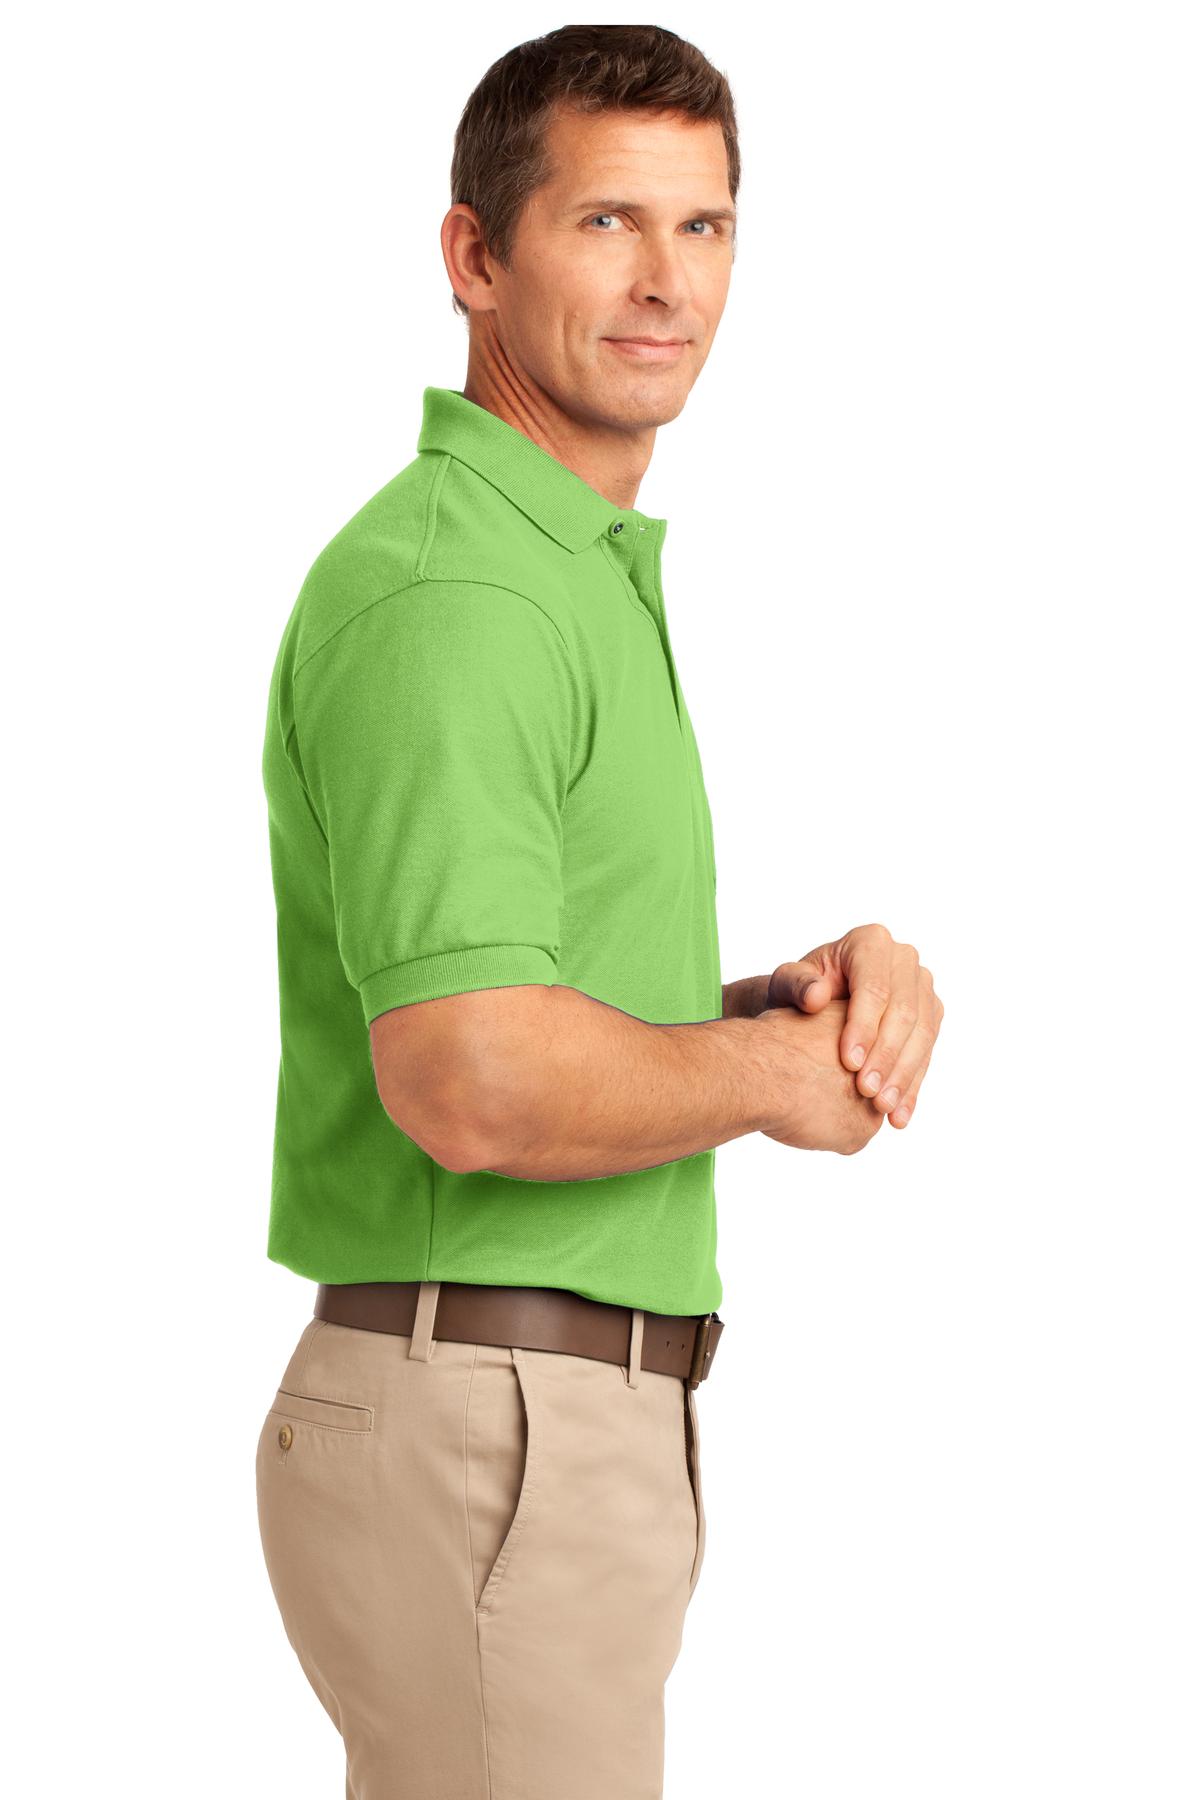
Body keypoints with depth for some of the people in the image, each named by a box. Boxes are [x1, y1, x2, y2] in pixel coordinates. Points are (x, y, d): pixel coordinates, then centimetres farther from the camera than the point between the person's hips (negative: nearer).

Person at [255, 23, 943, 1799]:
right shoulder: (445, 596, -17)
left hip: (590, 1424, 10)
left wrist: (818, 987, 1)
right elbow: (478, 1085, -28)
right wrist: (778, 1072, -11)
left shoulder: (590, 573, 15)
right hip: (490, 1441, -10)